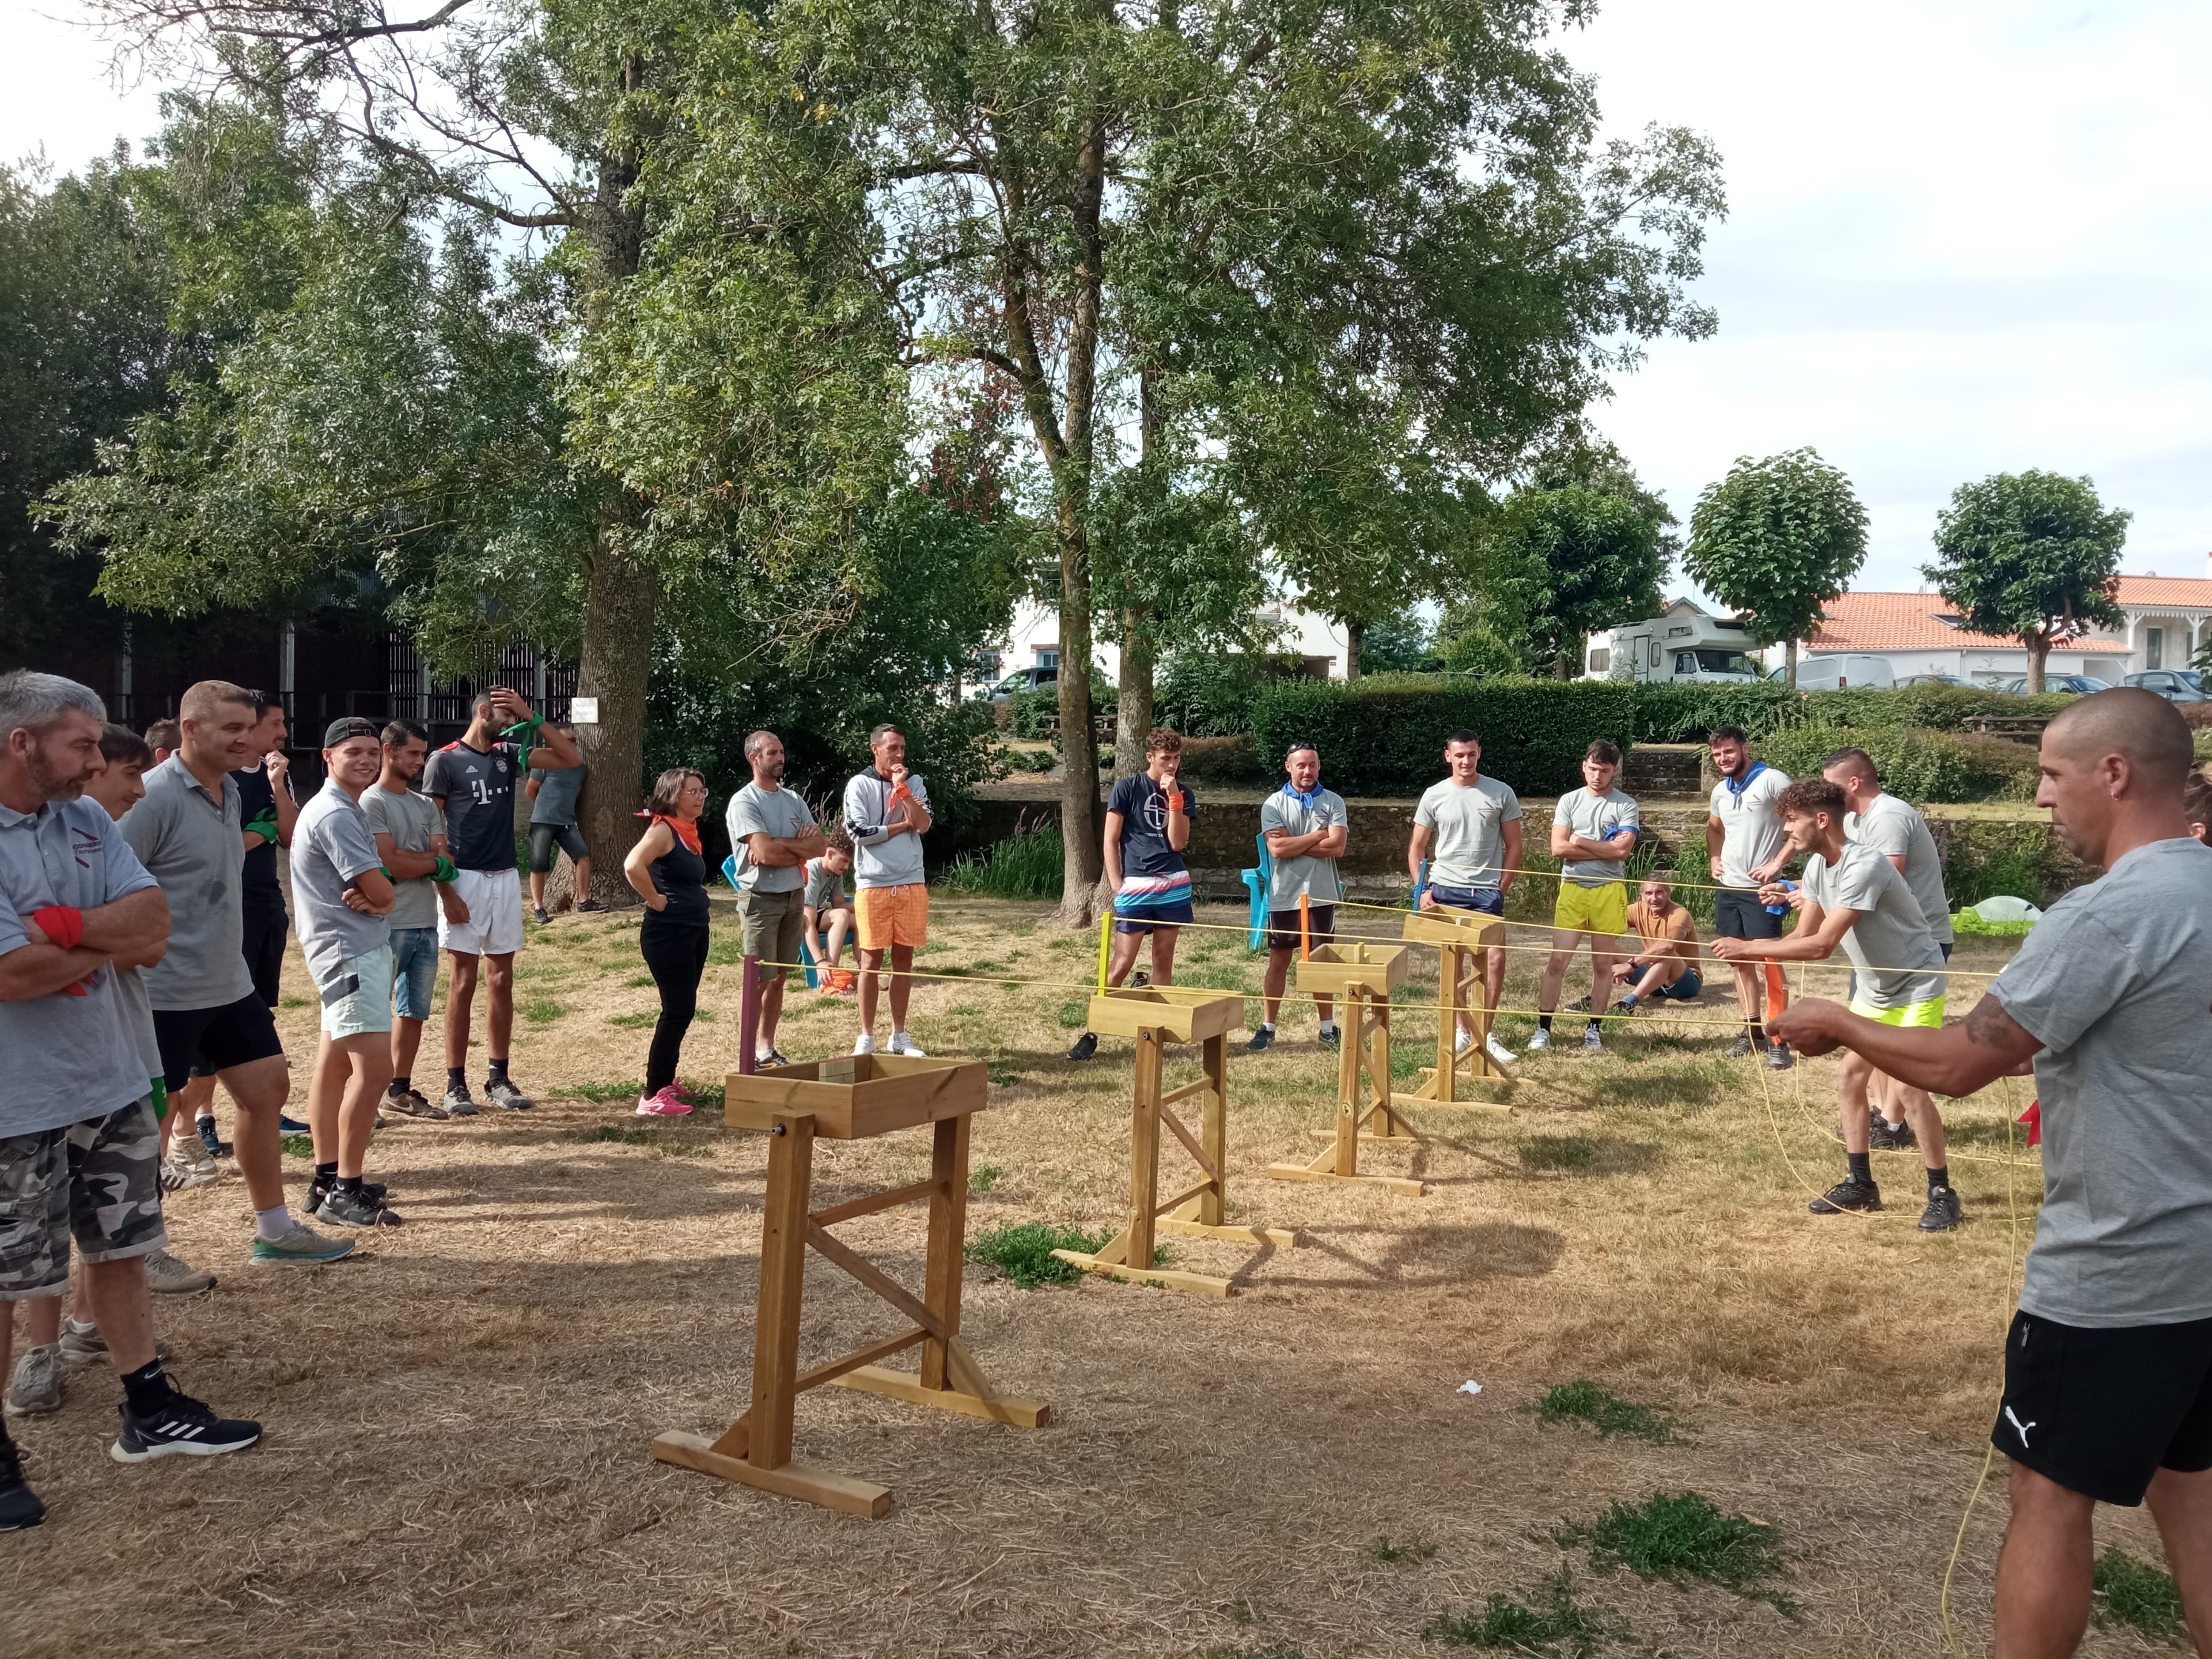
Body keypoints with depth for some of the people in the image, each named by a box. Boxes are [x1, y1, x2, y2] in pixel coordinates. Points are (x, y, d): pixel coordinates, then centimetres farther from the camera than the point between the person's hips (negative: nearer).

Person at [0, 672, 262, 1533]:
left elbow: (155, 925, -6)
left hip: (110, 1083, 7)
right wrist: (115, 942, -10)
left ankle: (150, 1412, 30)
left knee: (119, 1249, 17)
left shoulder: (88, 823, 3)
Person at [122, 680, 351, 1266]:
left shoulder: (229, 790, 9)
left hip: (228, 983, 9)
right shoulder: (156, 796, -18)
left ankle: (275, 1232, 25)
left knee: (267, 1088, 13)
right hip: (166, 992, -9)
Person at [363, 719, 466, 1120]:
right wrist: (438, 863, -1)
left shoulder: (425, 806, 15)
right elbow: (391, 864, -16)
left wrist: (448, 893, -13)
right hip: (388, 925, -7)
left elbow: (442, 859, 8)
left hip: (427, 924, 7)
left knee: (415, 1011, 11)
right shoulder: (372, 803, -7)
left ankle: (401, 1089, 20)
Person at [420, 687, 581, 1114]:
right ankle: (456, 1084, 5)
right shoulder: (445, 760, -5)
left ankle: (498, 1078, 16)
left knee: (503, 982, 8)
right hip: (467, 879, -5)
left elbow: (571, 758, 7)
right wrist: (448, 888, -15)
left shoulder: (508, 755, 11)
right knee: (464, 984, -2)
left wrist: (532, 717, -2)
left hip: (506, 879, 6)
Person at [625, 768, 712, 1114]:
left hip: (694, 931, 9)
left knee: (683, 1009, 16)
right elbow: (633, 866, -31)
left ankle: (666, 1080, 29)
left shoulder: (689, 832, 13)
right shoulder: (663, 829, -14)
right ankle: (653, 1096, -2)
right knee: (678, 1011, -8)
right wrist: (656, 900, -20)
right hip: (668, 932, -9)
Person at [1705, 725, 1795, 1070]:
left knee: (1770, 962, -7)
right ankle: (1753, 1031, 21)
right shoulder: (1720, 791, 12)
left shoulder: (1772, 781, -11)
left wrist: (1777, 863, -18)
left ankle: (1779, 1040, -3)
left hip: (1761, 889, -7)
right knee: (1741, 961, 12)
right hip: (1728, 888, 8)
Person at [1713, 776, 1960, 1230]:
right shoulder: (1817, 866, -4)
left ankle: (1942, 1194, 1)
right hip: (1873, 988, 9)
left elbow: (1822, 945, -36)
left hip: (1916, 986, -9)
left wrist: (1749, 947, -33)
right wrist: (1749, 953, -23)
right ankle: (1860, 1184, 19)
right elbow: (1804, 938, -5)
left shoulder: (1863, 866, -32)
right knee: (1850, 1079, 8)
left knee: (1909, 1086, -13)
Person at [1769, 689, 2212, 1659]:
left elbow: (1953, 1066, -20)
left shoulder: (2110, 913, -23)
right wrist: (2024, 1049, 11)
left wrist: (1836, 1024, -5)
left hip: (2114, 1276, -8)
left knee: (2052, 1496, 5)